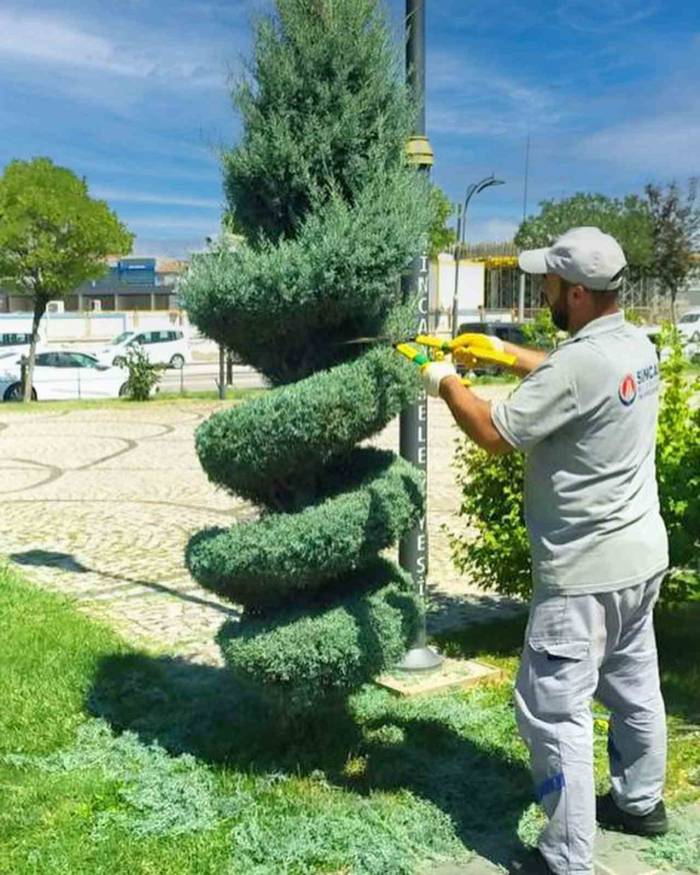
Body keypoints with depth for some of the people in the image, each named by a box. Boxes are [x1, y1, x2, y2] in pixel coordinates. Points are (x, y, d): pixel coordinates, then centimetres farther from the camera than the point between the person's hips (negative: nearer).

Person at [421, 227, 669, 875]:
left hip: (586, 571, -10)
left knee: (554, 711, 1)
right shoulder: (636, 345, 3)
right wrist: (504, 351, 17)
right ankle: (640, 801, 44)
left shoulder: (581, 362, -27)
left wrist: (446, 380, -4)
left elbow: (494, 434, -20)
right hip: (640, 554, 10)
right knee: (634, 687, 24)